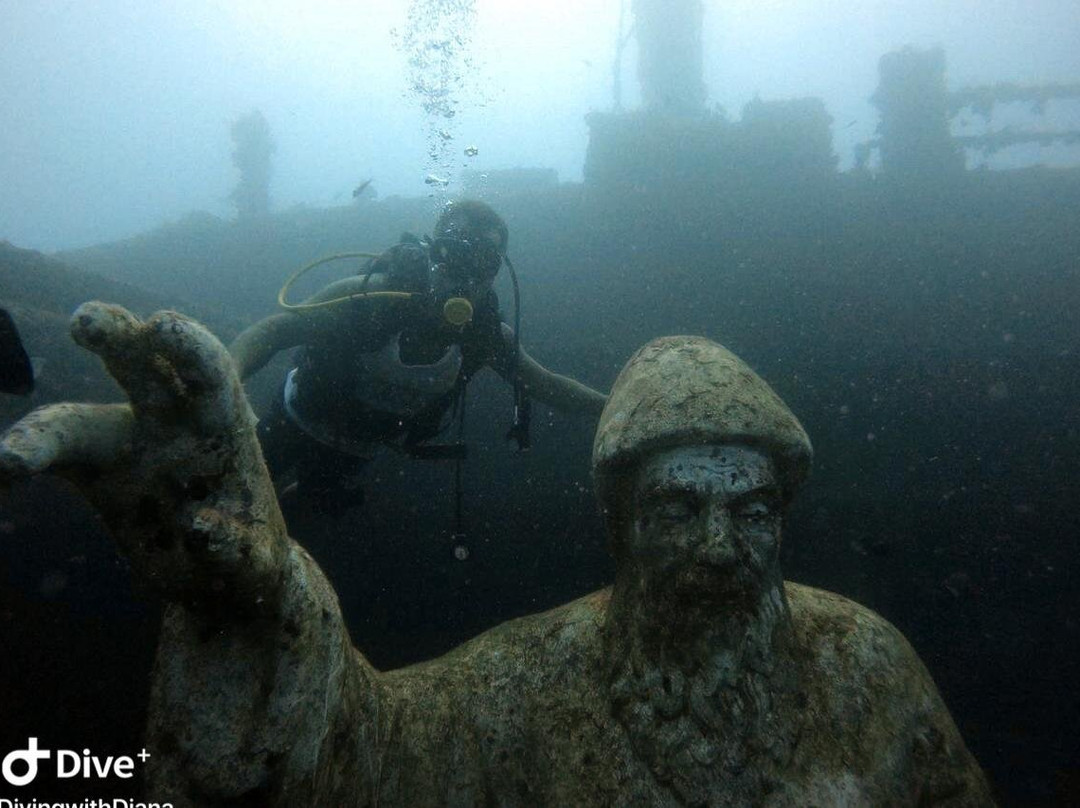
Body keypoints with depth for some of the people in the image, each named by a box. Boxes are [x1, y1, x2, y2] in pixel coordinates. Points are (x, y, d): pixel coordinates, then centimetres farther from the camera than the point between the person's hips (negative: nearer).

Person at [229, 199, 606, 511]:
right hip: (299, 423, -3)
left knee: (326, 500, 26)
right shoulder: (370, 295, -34)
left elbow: (549, 386, -9)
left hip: (359, 450, 4)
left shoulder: (489, 334, -23)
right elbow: (269, 333, -29)